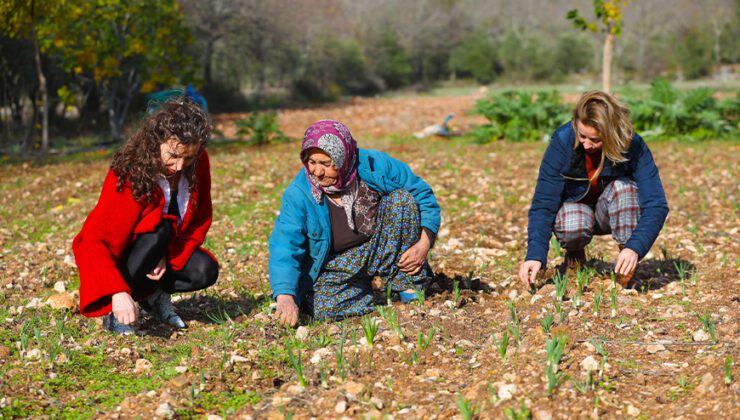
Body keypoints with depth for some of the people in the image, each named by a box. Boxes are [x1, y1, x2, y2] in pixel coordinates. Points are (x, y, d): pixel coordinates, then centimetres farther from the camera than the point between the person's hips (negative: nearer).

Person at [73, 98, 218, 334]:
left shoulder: (198, 164, -14)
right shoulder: (128, 175, -28)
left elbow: (201, 219, -3)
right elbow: (96, 241, -34)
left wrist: (169, 257, -21)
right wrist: (118, 292, -49)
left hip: (168, 252, 4)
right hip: (116, 256, -4)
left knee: (205, 271, -25)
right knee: (160, 228, -35)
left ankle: (151, 294, 3)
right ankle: (114, 310, -19)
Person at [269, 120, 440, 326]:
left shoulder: (375, 165, -18)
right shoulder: (298, 195, -22)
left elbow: (424, 196, -9)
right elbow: (285, 248, -27)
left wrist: (424, 244, -21)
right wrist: (285, 297, -43)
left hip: (382, 246, 1)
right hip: (338, 265, -1)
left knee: (402, 200, -25)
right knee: (321, 308, -30)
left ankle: (410, 285, -12)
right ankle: (363, 289, 5)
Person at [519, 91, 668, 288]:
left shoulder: (632, 146, -26)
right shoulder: (562, 141, -25)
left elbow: (656, 204, -30)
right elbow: (543, 203, -25)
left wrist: (634, 248, -46)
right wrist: (535, 255, -37)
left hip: (611, 213, 1)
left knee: (624, 187, -32)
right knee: (572, 228, -35)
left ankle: (626, 272, -18)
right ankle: (575, 255, 2)